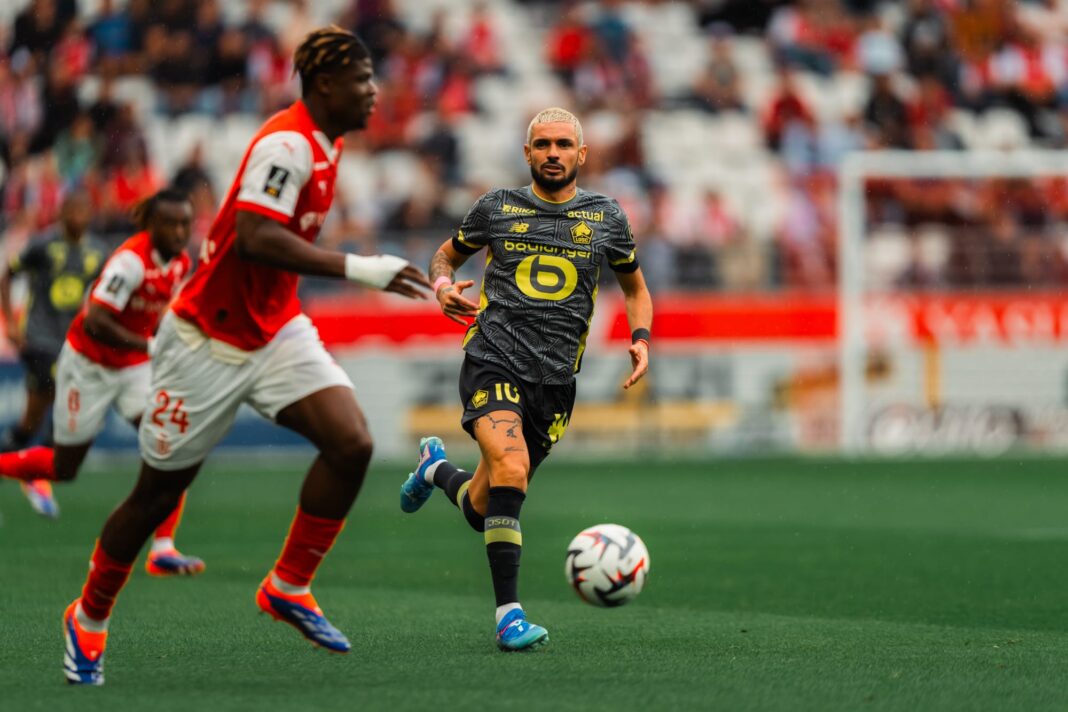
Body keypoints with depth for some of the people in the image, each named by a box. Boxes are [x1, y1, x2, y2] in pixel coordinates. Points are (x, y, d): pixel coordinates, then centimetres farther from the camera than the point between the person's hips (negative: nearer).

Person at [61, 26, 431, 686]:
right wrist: (358, 269, -36)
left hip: (276, 331, 8)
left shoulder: (324, 144, 7)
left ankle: (290, 586, 0)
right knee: (159, 494, 4)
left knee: (352, 442, -14)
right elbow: (256, 240, -34)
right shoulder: (287, 144, -22)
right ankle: (89, 619, 25)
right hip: (209, 342, -8)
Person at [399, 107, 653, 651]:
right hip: (493, 361, -3)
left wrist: (640, 339, 3)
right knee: (510, 470, -29)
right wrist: (443, 286, -2)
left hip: (554, 378, 3)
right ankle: (509, 615, -24)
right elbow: (446, 255, 21)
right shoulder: (497, 208, 5)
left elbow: (635, 287, 22)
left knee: (483, 512, 9)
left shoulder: (606, 217, 9)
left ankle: (438, 468, 45)